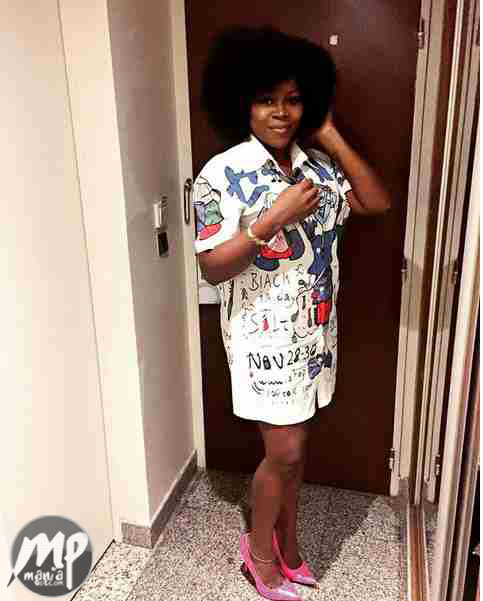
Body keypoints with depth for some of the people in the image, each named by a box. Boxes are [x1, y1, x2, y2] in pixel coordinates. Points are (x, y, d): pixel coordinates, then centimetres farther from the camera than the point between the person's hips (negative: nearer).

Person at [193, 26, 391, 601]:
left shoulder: (317, 165, 4)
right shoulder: (221, 175, -13)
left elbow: (378, 203, 1)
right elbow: (212, 268, -16)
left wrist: (332, 137, -2)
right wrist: (275, 219, -26)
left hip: (312, 331, 6)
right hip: (264, 335, -6)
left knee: (292, 448, 18)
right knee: (285, 452, 2)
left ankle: (287, 545, 40)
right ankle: (259, 550, 31)